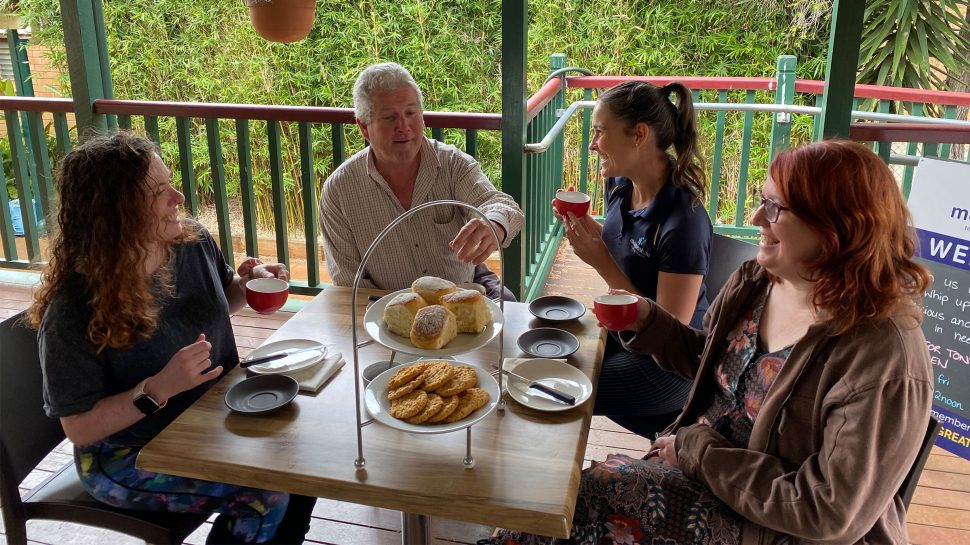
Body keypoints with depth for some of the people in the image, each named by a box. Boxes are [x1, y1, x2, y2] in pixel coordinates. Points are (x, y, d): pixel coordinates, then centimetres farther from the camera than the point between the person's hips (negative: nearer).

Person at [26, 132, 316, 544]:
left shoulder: (194, 243, -7)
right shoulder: (74, 310, -25)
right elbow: (79, 428, -19)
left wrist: (247, 283, -7)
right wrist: (159, 389, -32)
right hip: (127, 459, -6)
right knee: (266, 492, -22)